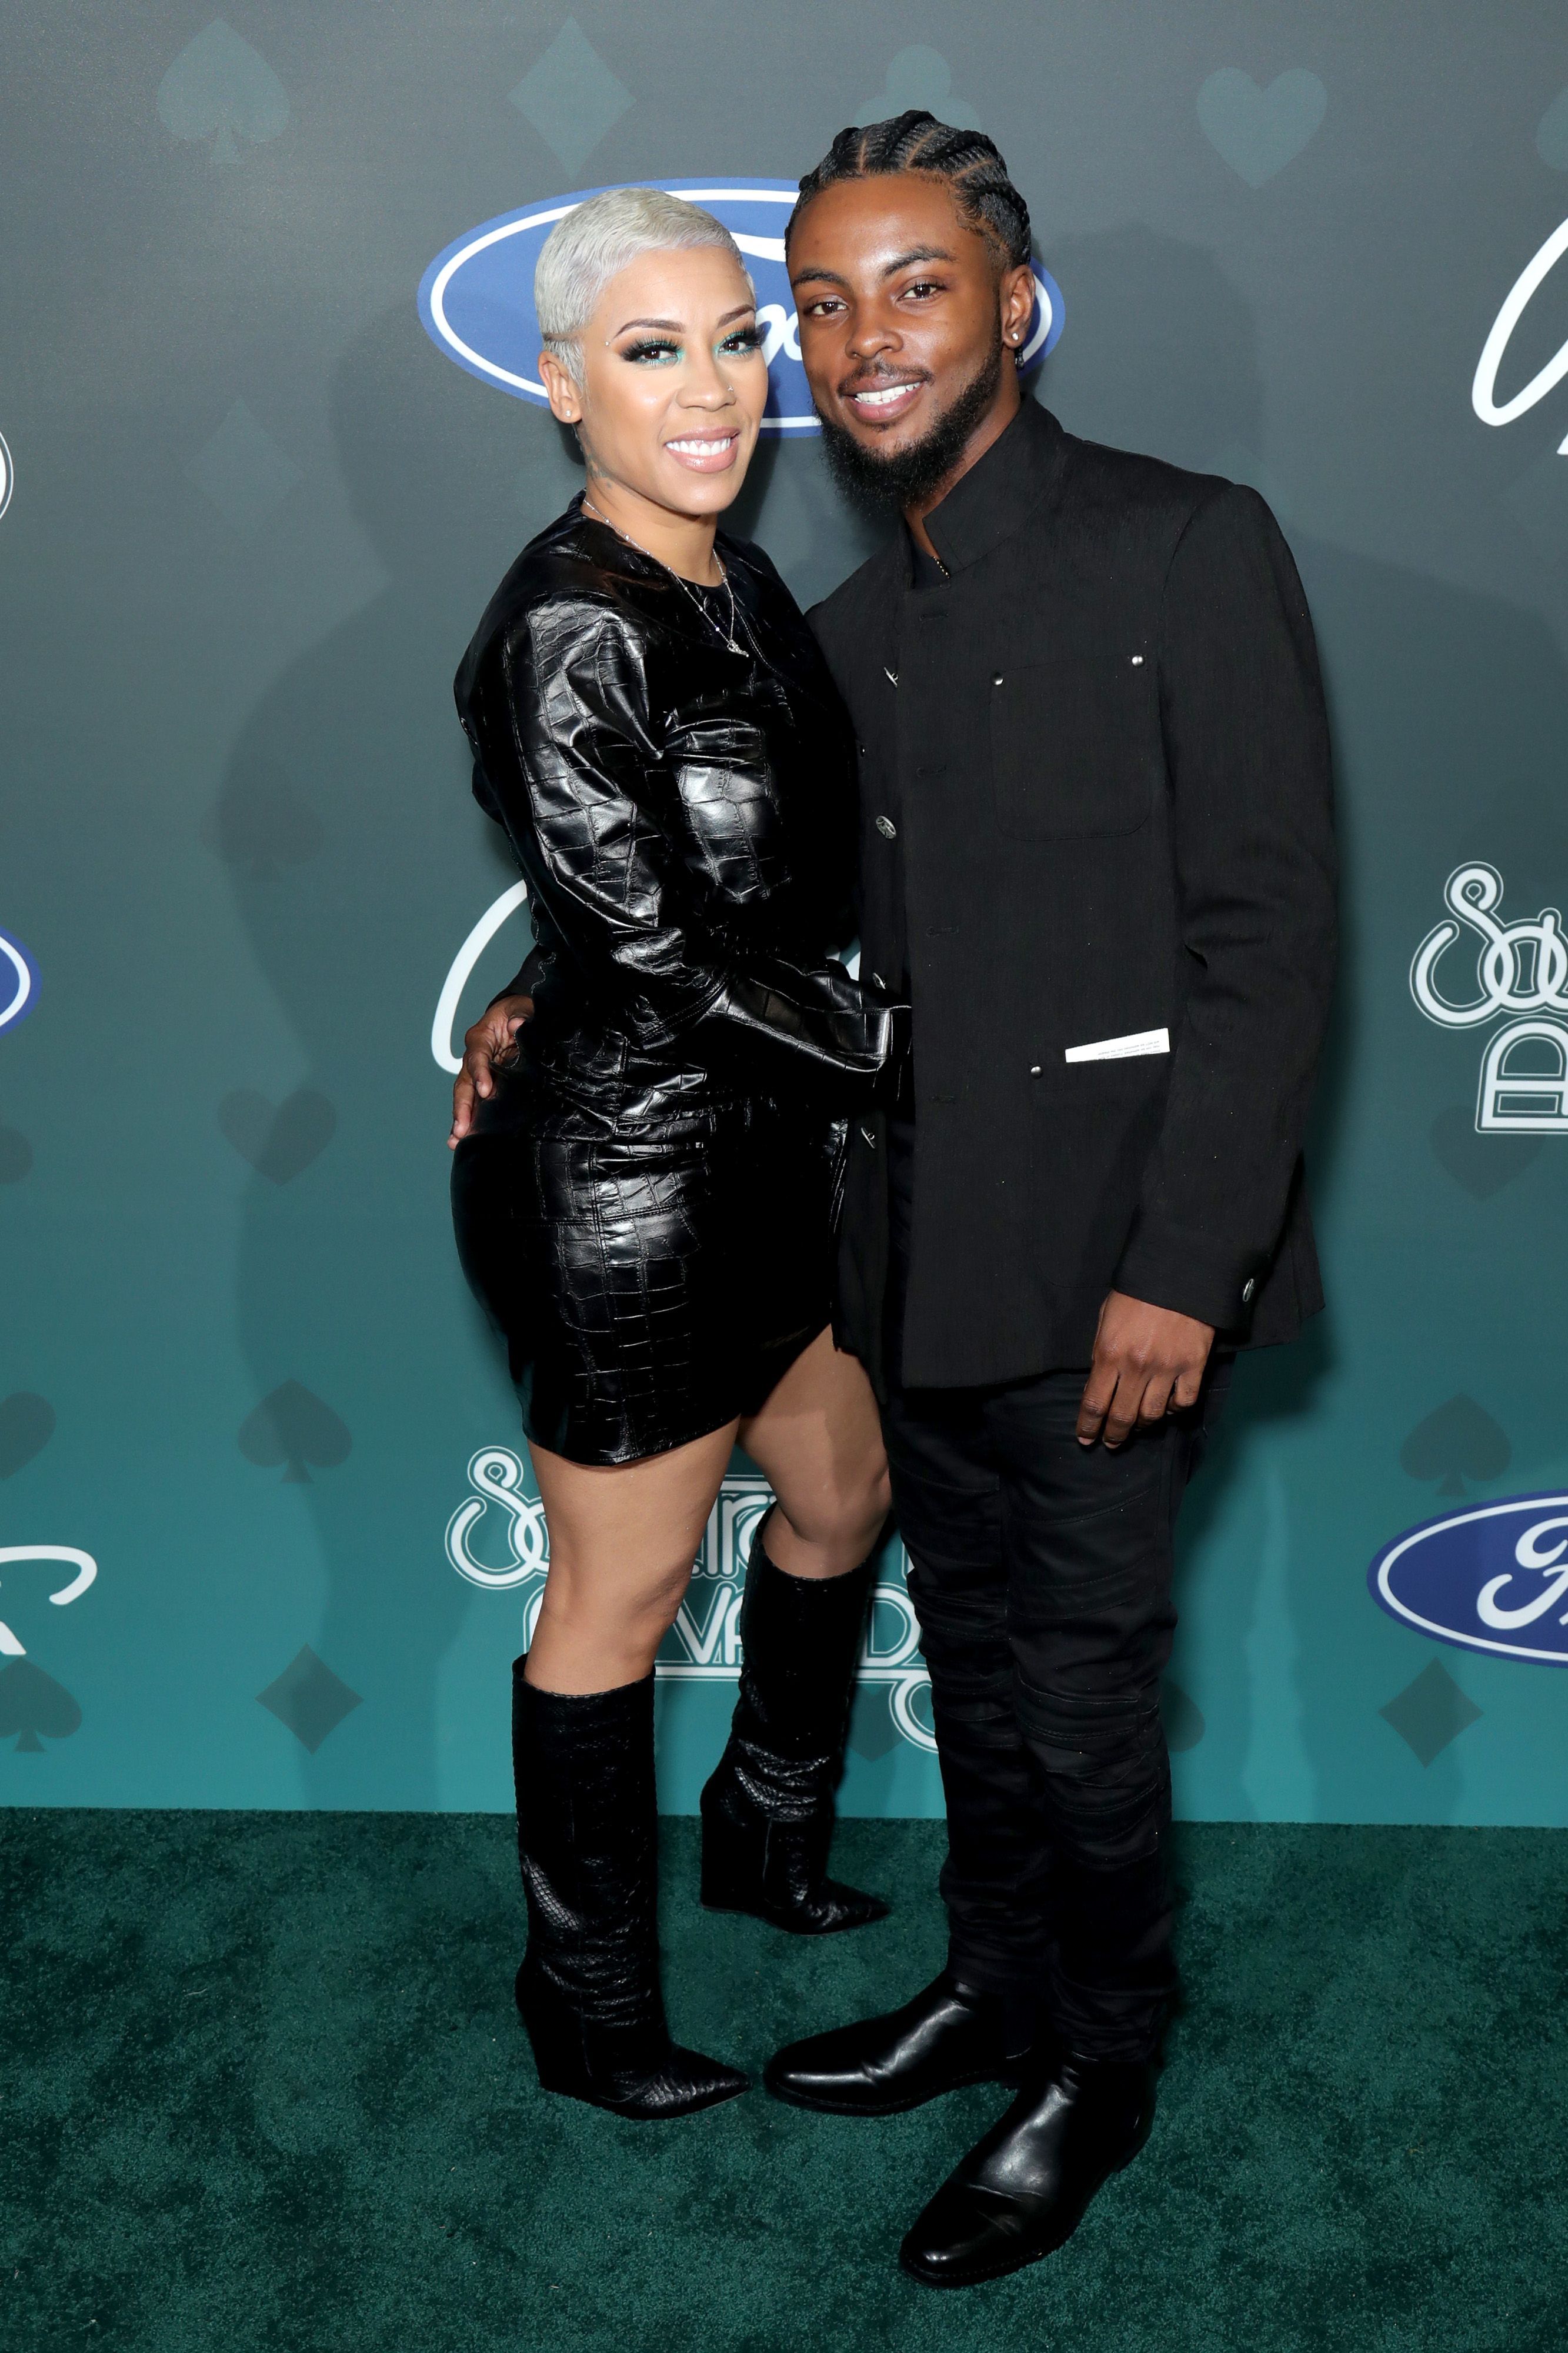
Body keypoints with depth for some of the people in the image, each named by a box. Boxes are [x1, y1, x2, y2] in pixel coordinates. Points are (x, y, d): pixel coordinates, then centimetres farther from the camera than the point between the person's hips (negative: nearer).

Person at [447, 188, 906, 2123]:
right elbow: (658, 938, -22)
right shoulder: (568, 631, -21)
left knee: (843, 1492, 23)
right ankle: (589, 2019, 30)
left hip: (756, 1150, 9)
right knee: (616, 1603, 7)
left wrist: (546, 993, 4)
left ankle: (768, 1842, 49)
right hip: (623, 1182, -9)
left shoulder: (737, 582, 7)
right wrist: (920, 1058, -15)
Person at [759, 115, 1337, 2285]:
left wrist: (1180, 1265, -19)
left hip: (1108, 1256, -6)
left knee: (1081, 1686, 3)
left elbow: (1266, 939, -13)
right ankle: (997, 1989, 38)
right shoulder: (854, 633, 14)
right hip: (916, 1253, 7)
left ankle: (1102, 2074, 26)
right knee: (975, 1657, 18)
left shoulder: (1190, 551, -7)